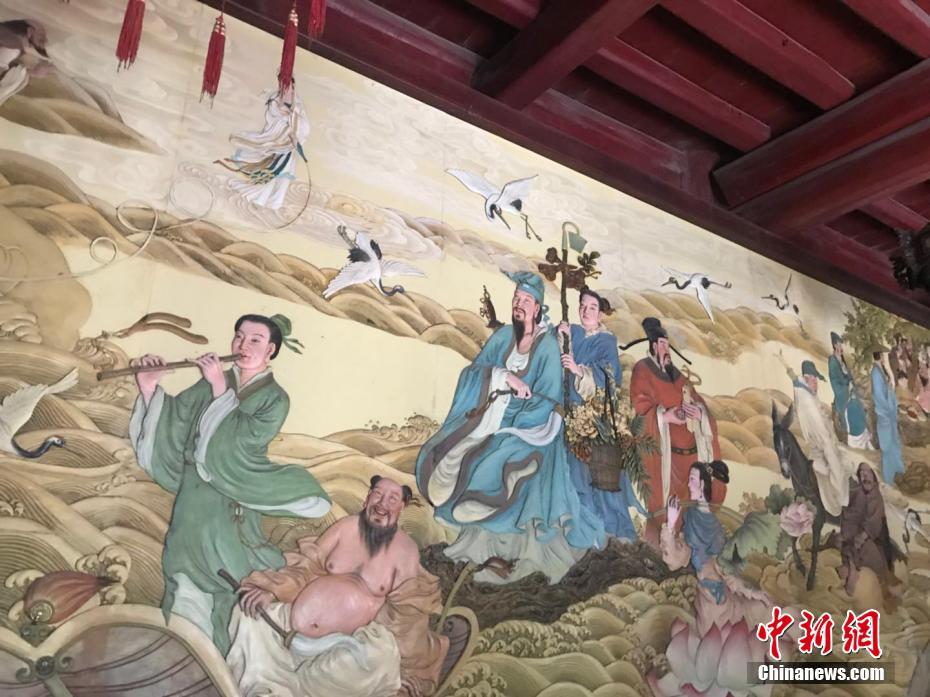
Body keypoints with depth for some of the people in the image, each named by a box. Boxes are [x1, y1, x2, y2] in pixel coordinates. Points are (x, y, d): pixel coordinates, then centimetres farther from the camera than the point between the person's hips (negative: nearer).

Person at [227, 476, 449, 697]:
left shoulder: (406, 549, 0)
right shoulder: (346, 526, 5)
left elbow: (405, 610, -1)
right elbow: (308, 565, 6)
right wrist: (272, 590, -10)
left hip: (341, 642, -3)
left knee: (381, 655, -33)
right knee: (248, 610, -14)